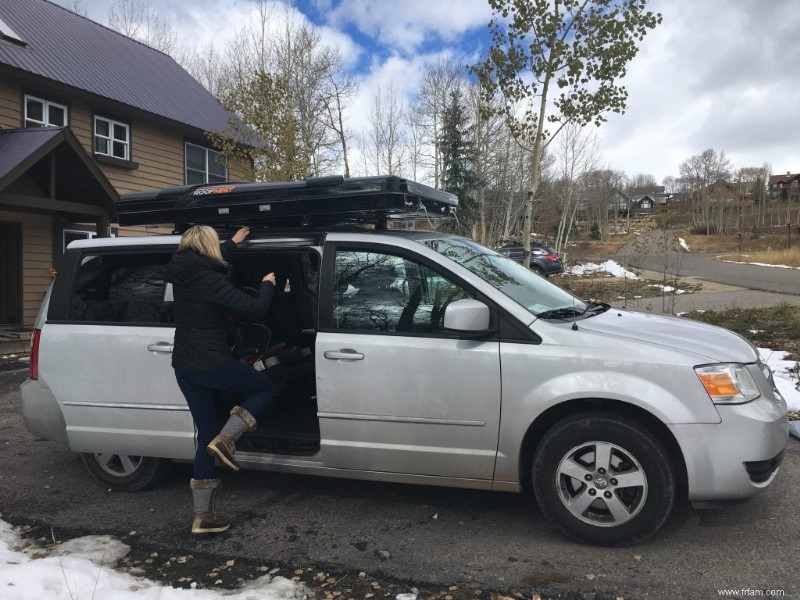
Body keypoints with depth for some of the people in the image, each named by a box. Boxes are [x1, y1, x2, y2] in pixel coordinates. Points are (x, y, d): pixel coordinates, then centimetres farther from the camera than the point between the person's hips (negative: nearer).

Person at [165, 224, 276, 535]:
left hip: (184, 366, 8)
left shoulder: (182, 275, 8)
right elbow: (254, 309, -19)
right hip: (213, 365, -8)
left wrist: (233, 243, 44)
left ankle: (202, 516, 15)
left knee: (206, 435, 12)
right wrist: (267, 284, 1)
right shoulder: (211, 281, -17)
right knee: (266, 387, 16)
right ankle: (225, 439, -2)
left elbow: (204, 263, 32)